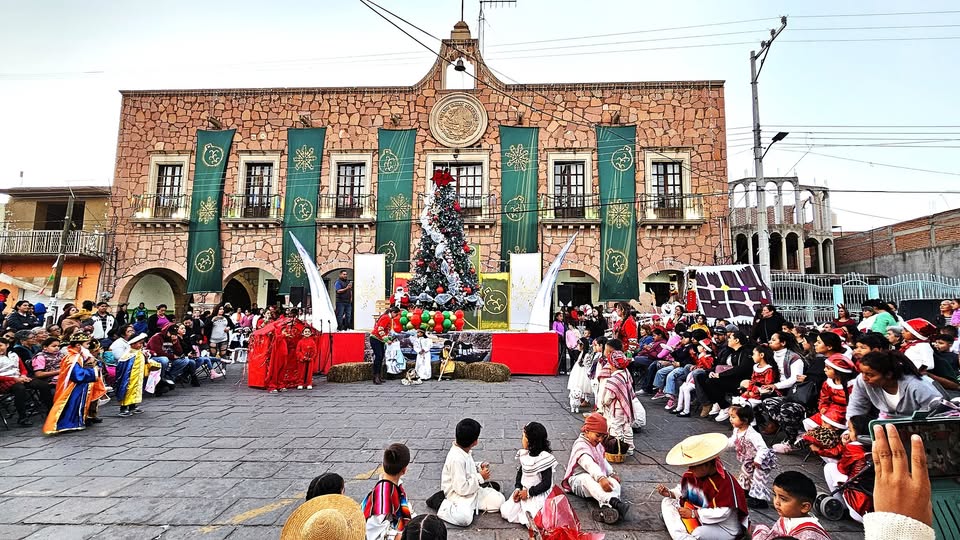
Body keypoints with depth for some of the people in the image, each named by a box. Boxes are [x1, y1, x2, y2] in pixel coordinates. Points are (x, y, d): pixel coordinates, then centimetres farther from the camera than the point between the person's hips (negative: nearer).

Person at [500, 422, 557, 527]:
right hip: (523, 491, 7)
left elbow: (546, 483, -18)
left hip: (538, 495, -7)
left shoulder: (544, 458, -19)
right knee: (505, 511, -7)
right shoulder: (524, 454, 3)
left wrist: (529, 492, -16)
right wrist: (517, 488, -1)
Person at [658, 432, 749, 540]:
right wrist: (670, 493, -11)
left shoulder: (724, 481, -28)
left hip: (725, 529, -7)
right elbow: (682, 491, 9)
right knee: (667, 502, 0)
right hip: (700, 518, 7)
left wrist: (694, 514, -23)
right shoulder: (691, 474, -8)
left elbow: (722, 513, -29)